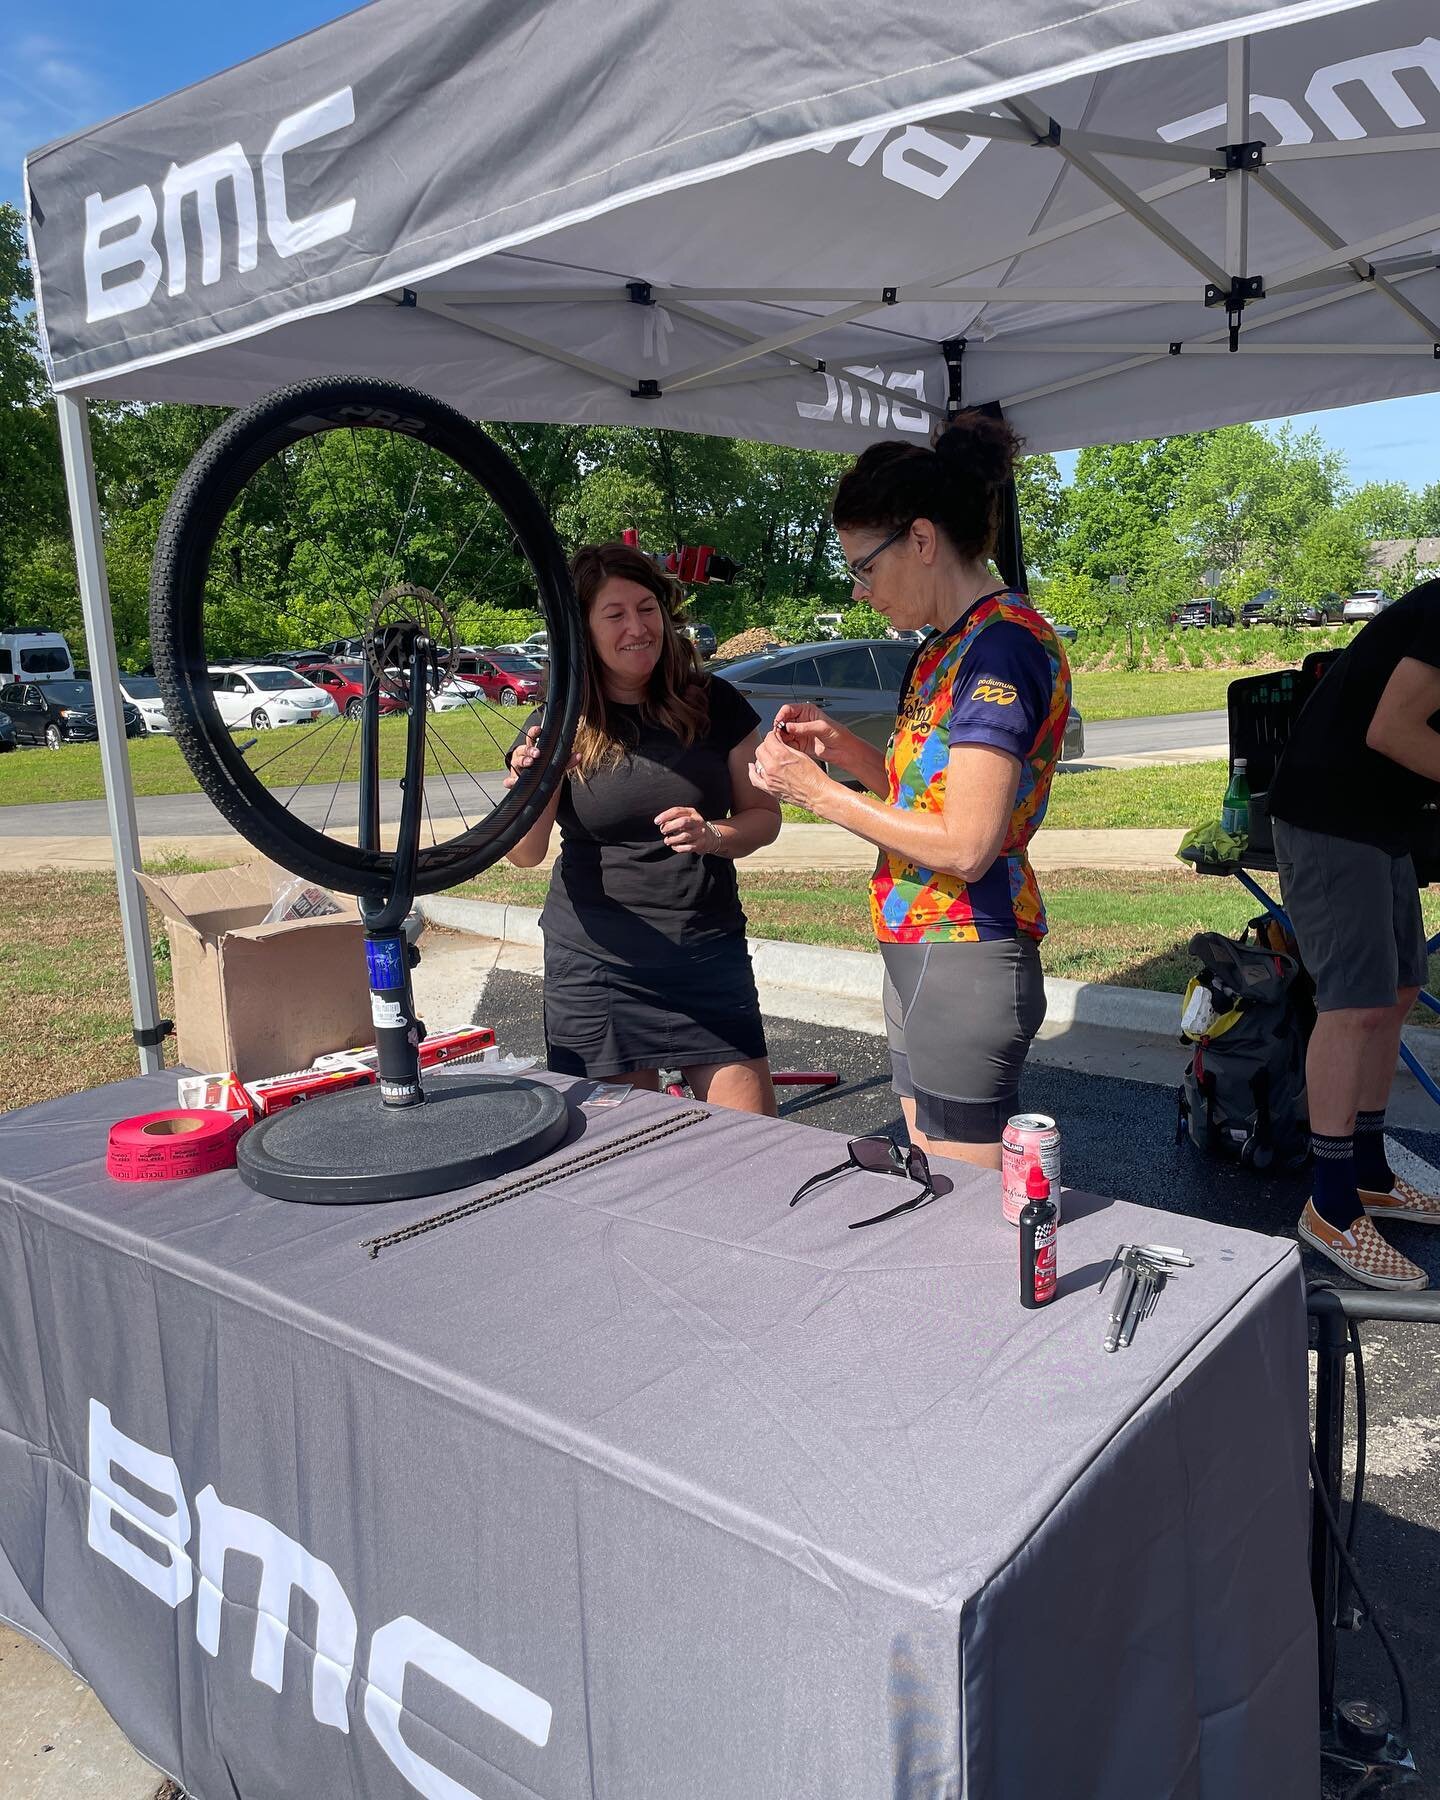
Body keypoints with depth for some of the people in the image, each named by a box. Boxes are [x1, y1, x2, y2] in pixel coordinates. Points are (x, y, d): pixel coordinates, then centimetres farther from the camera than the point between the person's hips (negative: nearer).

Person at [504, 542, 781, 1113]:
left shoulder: (715, 705, 1)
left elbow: (763, 815, 7)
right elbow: (525, 855, -7)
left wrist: (714, 835, -15)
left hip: (710, 956, 1)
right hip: (596, 967, -1)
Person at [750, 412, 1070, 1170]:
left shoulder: (1002, 643, -16)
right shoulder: (944, 646, 13)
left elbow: (965, 845, -22)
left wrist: (819, 792, -14)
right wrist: (849, 750, 3)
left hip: (964, 964, -10)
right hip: (920, 955, 10)